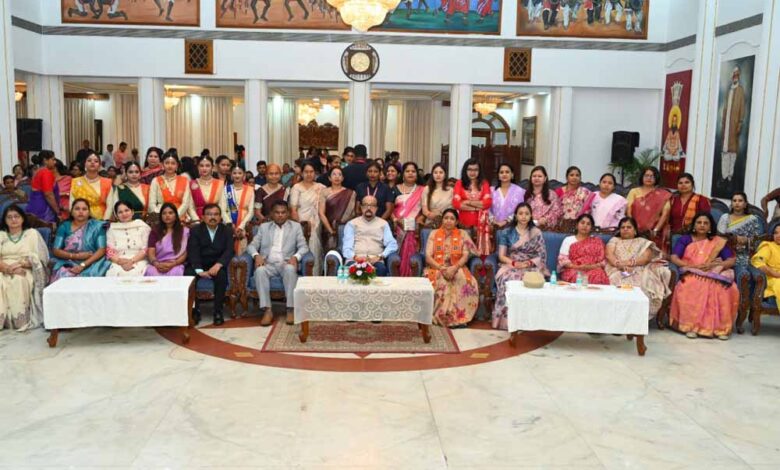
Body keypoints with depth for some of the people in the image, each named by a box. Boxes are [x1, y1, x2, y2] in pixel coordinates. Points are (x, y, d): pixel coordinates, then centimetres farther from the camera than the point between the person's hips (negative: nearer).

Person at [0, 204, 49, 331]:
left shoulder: (32, 233, 13)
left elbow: (38, 257, 0)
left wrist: (20, 264, -17)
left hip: (25, 271, -2)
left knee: (19, 281, -37)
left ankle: (19, 319, -32)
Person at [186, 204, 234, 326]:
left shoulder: (227, 230, 4)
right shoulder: (195, 230, 2)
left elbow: (229, 251, -9)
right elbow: (193, 252, -10)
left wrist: (218, 265, -29)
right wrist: (199, 270, -27)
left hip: (217, 265, 0)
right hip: (199, 265, 1)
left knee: (222, 275, -32)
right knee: (187, 274, -29)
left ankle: (218, 311, -21)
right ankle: (194, 309, -12)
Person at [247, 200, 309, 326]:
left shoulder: (296, 226, 14)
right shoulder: (264, 227, 18)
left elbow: (304, 246, 5)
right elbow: (252, 245, 11)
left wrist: (295, 257, -16)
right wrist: (256, 255, -12)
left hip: (286, 263, -1)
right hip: (268, 263, 1)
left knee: (290, 269, -37)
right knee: (259, 270, -33)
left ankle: (291, 309, -32)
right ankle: (267, 310, -32)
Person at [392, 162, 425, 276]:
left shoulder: (422, 190, 11)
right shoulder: (395, 189, 11)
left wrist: (420, 220, -10)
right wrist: (395, 219, -10)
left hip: (415, 228, 0)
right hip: (399, 227, 0)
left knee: (411, 255, -9)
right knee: (398, 255, -7)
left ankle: (408, 278, -2)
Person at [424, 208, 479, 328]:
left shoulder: (462, 234, 8)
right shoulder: (434, 234, 7)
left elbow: (465, 256, -1)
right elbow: (428, 256, -1)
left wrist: (454, 268, -20)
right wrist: (441, 268, -18)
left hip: (456, 268, 1)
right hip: (436, 268, 0)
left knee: (467, 282, -33)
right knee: (439, 282, -36)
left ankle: (459, 317, -26)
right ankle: (441, 317, -26)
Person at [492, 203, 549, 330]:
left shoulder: (536, 232, 6)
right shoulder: (507, 232, 7)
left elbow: (542, 255, 2)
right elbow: (502, 256, 2)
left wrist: (528, 263, -16)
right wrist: (514, 263, -17)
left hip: (532, 266, 0)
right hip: (511, 265, 0)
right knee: (506, 277, -35)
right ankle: (507, 319, -30)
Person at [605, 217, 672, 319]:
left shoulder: (643, 242, 21)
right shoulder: (614, 240, 22)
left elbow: (646, 257, 2)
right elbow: (609, 255, 3)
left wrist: (630, 262, -16)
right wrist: (620, 264, -18)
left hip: (640, 271, 0)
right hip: (618, 271, 0)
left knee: (643, 285, -33)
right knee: (622, 284, -35)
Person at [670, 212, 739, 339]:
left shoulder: (719, 242, 15)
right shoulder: (685, 239, 12)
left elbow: (732, 260, 6)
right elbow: (674, 258, -1)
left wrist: (713, 265, -13)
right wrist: (692, 266, -16)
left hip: (713, 276, 2)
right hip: (691, 275, -1)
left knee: (725, 289, -33)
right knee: (690, 288, -38)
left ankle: (721, 326, -25)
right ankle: (691, 325, -33)